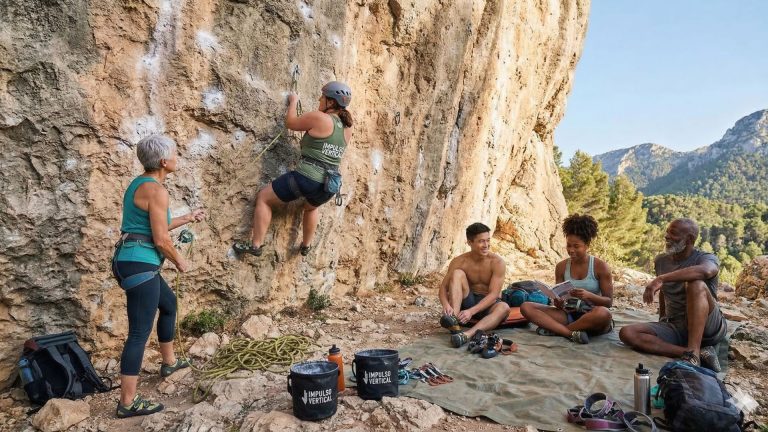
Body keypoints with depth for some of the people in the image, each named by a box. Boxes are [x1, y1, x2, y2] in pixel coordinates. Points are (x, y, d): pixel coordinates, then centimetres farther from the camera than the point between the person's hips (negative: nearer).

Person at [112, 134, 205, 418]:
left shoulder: (139, 184, 14)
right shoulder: (156, 190, -16)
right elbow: (161, 239, -17)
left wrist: (188, 218, 30)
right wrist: (180, 261, 0)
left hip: (131, 262, 11)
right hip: (140, 264, -11)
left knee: (169, 303, 28)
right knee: (139, 332, -4)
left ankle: (169, 362, 44)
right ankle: (127, 402, 4)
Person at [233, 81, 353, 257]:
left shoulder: (318, 118, -10)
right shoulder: (347, 128, 9)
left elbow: (291, 123, 4)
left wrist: (293, 102, 20)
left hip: (306, 179, -6)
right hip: (329, 187, 7)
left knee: (263, 197, 14)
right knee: (311, 207, 40)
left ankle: (256, 245, 16)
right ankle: (306, 246, 50)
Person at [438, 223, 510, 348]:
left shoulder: (497, 262, -14)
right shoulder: (460, 262, -9)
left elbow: (494, 294, -21)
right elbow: (443, 287, -11)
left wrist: (471, 311, -35)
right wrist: (446, 304, -35)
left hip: (488, 304, -1)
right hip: (468, 301, 1)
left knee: (504, 307, -35)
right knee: (457, 273, -23)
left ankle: (467, 335, -52)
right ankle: (454, 320, -40)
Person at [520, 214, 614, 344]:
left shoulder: (601, 266, -5)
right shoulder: (561, 266, 4)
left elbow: (609, 301, -5)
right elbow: (560, 302, 7)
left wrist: (589, 295, -25)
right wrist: (558, 303, -18)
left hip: (591, 319, -3)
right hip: (569, 316, 3)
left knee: (603, 313, -40)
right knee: (526, 307, -16)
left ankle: (555, 330, -22)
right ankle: (572, 333, -30)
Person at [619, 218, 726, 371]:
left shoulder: (707, 258, -7)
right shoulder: (661, 261, 11)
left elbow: (705, 271, -34)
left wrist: (660, 279, -40)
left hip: (707, 328, -5)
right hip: (674, 328, 5)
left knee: (696, 284, -32)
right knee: (627, 333, -19)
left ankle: (693, 354, -34)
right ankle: (696, 352, -27)